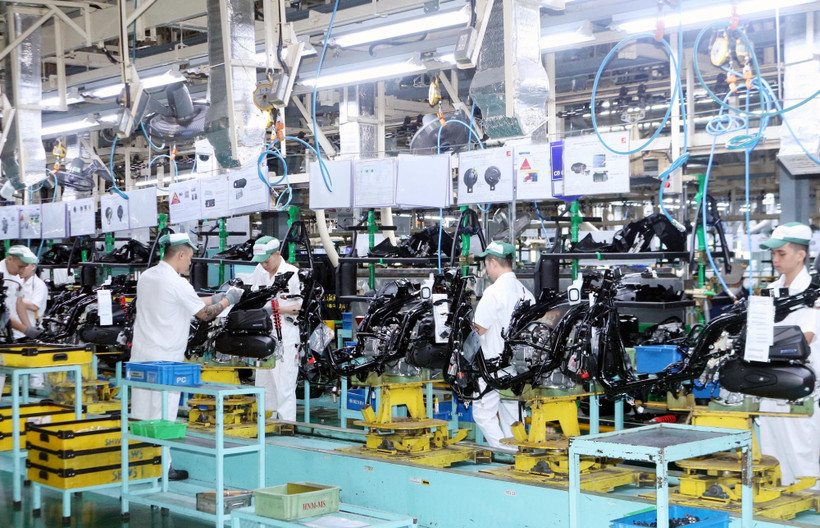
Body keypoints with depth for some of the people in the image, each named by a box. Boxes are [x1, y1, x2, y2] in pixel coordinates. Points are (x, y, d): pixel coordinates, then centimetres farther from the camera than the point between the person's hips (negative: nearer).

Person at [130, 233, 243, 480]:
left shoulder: (146, 276, 11)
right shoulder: (176, 284, -16)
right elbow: (204, 314, -5)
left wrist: (216, 297, 20)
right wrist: (228, 300, 10)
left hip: (141, 354, 8)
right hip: (165, 357, -8)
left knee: (143, 411, 11)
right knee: (163, 415, -1)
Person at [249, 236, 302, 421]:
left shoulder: (293, 273, -9)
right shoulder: (259, 271, 11)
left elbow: (303, 307, -11)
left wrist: (276, 309, -19)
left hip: (287, 337, -7)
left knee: (284, 382, -8)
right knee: (262, 379, 10)